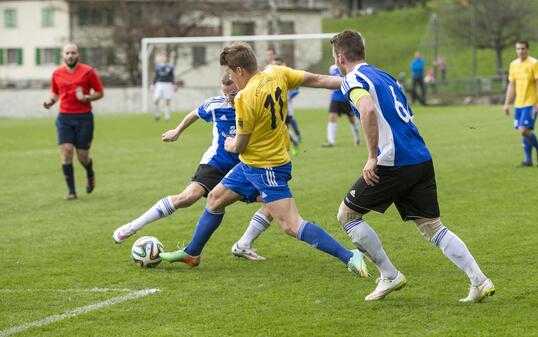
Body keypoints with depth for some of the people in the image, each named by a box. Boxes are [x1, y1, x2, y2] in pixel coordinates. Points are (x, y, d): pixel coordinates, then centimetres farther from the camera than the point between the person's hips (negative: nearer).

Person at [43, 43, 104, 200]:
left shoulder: (88, 72, -5)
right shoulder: (57, 73, 5)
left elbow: (99, 92, 1)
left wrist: (87, 98, -18)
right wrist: (50, 101, -1)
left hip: (84, 117, -2)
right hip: (64, 117, 2)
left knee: (82, 157, 0)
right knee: (65, 152, -11)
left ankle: (90, 174, 37)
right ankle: (71, 191, -3)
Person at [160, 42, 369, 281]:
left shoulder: (245, 98, -25)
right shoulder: (277, 74, -3)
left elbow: (239, 146, -16)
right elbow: (317, 80, -3)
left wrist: (230, 145, 7)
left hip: (267, 169, -10)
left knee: (291, 226, -15)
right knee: (215, 198, 21)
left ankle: (349, 258, -18)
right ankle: (192, 253, 37)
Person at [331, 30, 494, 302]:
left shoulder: (353, 80, -4)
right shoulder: (384, 76, 23)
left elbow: (368, 111, -24)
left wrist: (373, 157, -21)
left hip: (393, 164, -8)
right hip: (422, 160, 8)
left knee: (347, 214, 9)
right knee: (432, 226, 9)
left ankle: (390, 276, 9)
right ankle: (480, 281, -4)